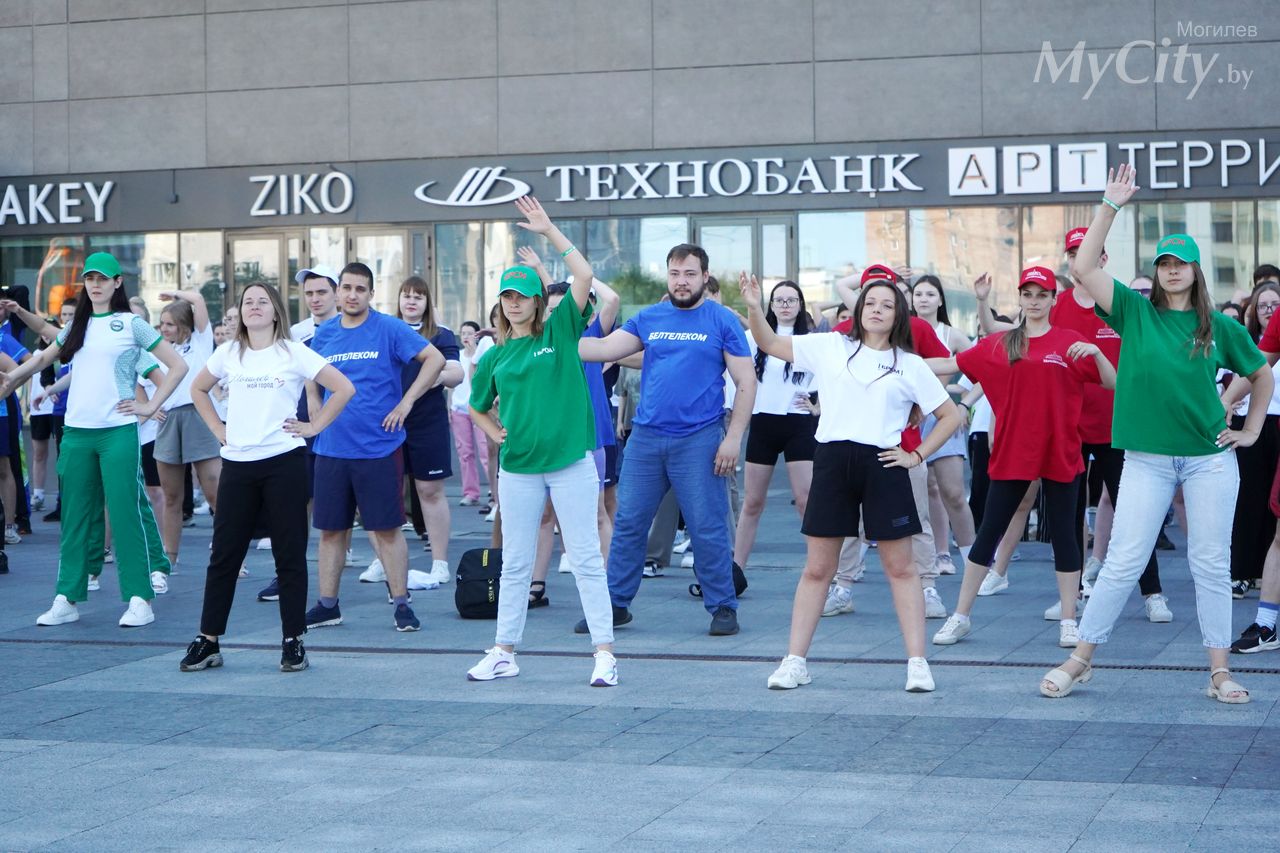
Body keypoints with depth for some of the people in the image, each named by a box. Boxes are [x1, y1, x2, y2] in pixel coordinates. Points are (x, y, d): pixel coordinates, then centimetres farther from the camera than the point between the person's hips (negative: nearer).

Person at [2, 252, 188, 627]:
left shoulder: (131, 324, 0)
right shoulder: (76, 327, 14)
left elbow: (177, 365, -1)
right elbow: (43, 358, 25)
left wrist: (151, 406, -6)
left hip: (117, 431, -5)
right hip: (76, 431, 5)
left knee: (126, 513, -5)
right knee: (75, 515, 7)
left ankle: (139, 600, -1)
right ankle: (66, 599, 12)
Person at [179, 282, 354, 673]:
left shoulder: (293, 352, -2)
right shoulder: (228, 353, 8)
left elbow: (344, 388, -3)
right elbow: (198, 389, 23)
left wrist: (313, 426, -5)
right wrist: (218, 429, 12)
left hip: (283, 461, -3)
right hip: (237, 464, 3)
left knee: (289, 554, 2)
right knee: (224, 555, 6)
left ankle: (293, 641, 9)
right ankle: (207, 641, 12)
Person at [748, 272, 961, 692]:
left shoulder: (909, 364, 7)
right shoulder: (830, 347, 9)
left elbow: (951, 415, 11)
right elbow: (769, 343, 10)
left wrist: (917, 456, 2)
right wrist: (754, 308, -7)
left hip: (882, 465, -1)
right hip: (833, 460, 1)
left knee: (900, 567, 2)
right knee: (817, 568, 4)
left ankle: (917, 664, 4)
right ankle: (794, 661, 9)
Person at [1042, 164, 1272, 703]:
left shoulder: (1219, 327, 5)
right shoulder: (1135, 312, 2)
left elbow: (1262, 376, 19)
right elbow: (1083, 268, -10)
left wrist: (1251, 431, 12)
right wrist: (1110, 206, -11)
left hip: (1209, 459, 1)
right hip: (1147, 459, -1)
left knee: (1211, 564, 3)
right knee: (1123, 562, -2)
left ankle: (1219, 671, 10)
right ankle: (1079, 661, 7)